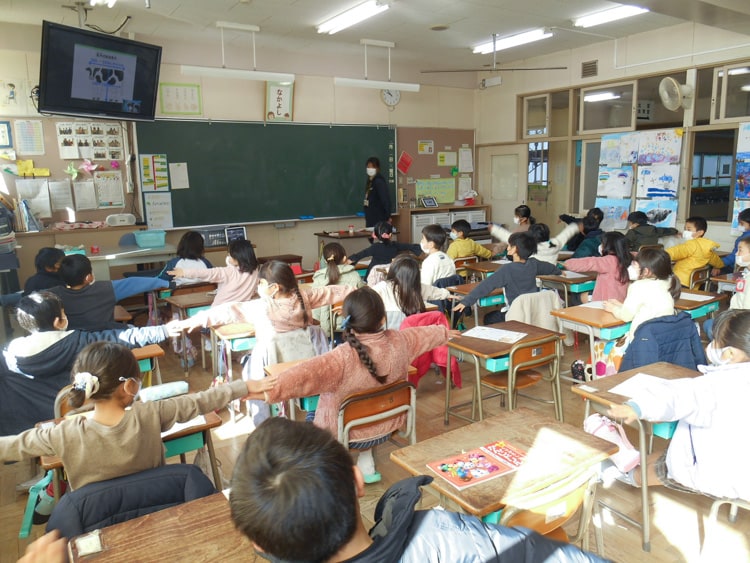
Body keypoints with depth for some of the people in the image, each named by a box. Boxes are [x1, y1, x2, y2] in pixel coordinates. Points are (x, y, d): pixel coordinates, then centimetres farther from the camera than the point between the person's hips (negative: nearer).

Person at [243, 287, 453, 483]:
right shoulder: (399, 341, -18)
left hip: (348, 435, -4)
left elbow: (308, 374, -49)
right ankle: (366, 460, 29)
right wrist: (445, 332, 22)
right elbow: (428, 334, 2)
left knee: (312, 416, 25)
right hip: (388, 426, 4)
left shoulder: (344, 358, -34)